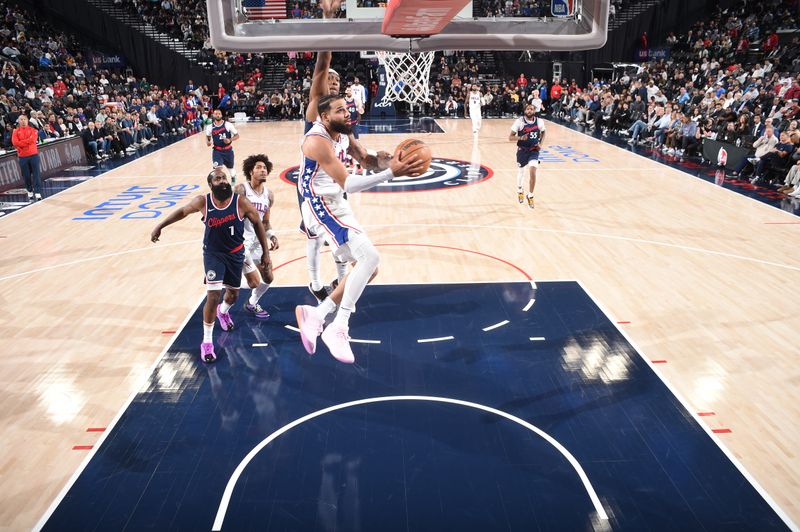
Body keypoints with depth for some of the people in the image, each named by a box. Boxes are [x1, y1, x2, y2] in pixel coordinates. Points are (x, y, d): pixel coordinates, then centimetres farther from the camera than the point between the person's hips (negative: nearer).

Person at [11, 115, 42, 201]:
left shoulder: (32, 130, 5)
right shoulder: (16, 132, 7)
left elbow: (33, 139, -12)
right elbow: (15, 142, -8)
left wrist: (21, 142, -8)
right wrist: (28, 141, -11)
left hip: (33, 154, -1)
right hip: (22, 156, 1)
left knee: (36, 174, -6)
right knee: (26, 175, 5)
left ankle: (38, 193, -8)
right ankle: (30, 192, 19)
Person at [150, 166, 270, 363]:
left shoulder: (241, 203, -20)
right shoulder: (203, 202, -17)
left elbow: (257, 223, -7)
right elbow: (182, 211, 2)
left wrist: (265, 252, -6)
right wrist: (159, 226, 7)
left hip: (235, 253, 2)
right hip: (213, 253, -2)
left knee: (233, 294, 18)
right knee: (213, 296, -13)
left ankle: (223, 311, 57)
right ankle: (207, 342, 2)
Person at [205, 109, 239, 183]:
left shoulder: (228, 125, -11)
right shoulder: (210, 127, -4)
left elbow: (237, 135, -6)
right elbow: (207, 137, 14)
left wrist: (230, 140, -24)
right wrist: (207, 142, -8)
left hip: (228, 150, 0)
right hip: (217, 151, 0)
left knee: (230, 167, 20)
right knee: (217, 167, -21)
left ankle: (233, 178, 54)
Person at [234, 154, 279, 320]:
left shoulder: (269, 195, 6)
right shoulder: (241, 190, -14)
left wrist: (272, 236, -3)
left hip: (258, 241, 7)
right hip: (241, 242, -7)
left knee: (268, 278, 16)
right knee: (254, 282, -10)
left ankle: (251, 304, 42)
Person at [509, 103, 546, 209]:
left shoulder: (539, 121, -6)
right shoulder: (519, 121, -14)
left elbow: (543, 133, 15)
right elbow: (510, 137, -13)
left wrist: (540, 144, -1)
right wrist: (520, 138, -31)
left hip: (534, 150, 1)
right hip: (522, 150, -1)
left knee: (533, 172, -15)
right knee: (521, 173, 13)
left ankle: (530, 196, 2)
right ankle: (519, 191, 44)